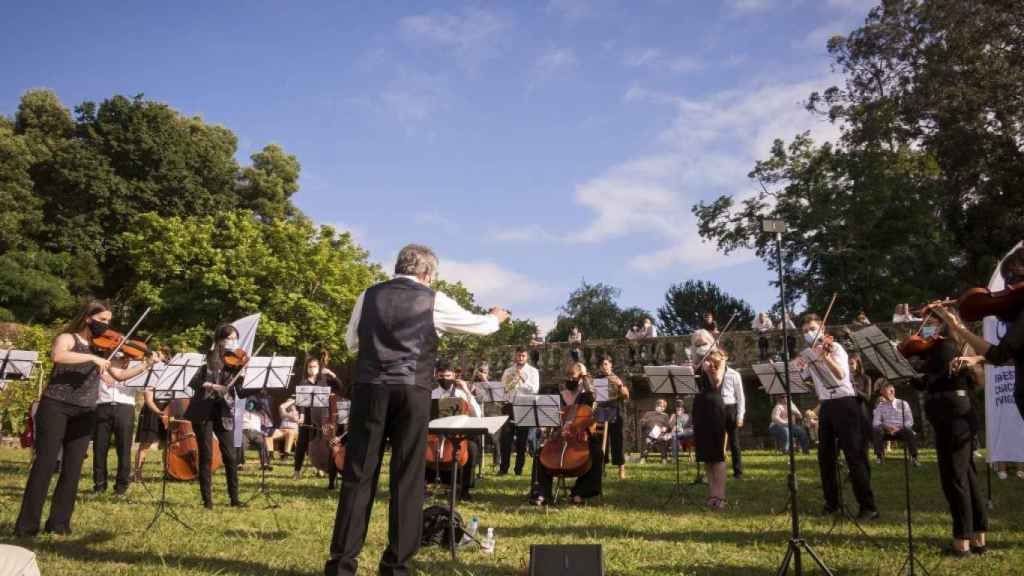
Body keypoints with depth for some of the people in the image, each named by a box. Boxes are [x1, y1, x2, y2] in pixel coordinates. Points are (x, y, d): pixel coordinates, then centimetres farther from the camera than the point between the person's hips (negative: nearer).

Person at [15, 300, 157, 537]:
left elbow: (120, 375, 10)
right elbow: (56, 355, -25)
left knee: (73, 468, 4)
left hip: (84, 414, 5)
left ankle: (59, 522, 12)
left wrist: (146, 365, -3)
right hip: (56, 407, -5)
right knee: (45, 464, -5)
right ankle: (27, 524, 1)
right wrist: (92, 358, -29)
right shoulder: (67, 338, -2)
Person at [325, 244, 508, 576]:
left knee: (358, 475, 6)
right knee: (408, 478, 6)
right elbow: (478, 326, 17)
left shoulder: (369, 296, 9)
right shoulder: (433, 300, 3)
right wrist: (496, 318, 39)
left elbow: (351, 342, 21)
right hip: (413, 393, -2)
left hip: (370, 389, 2)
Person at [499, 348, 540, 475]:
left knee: (521, 440, 3)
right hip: (509, 405, 2)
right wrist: (514, 378, -8)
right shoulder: (508, 371, 12)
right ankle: (503, 468, 6)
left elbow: (534, 389, -8)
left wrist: (523, 378, -15)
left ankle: (519, 468, 11)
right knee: (505, 438, -1)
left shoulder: (533, 371, 4)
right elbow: (502, 387, 6)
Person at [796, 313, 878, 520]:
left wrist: (825, 357, -42)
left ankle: (868, 507, -7)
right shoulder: (807, 354, 11)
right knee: (825, 456, 8)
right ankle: (831, 503, 20)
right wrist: (798, 368, -10)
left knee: (854, 455, -10)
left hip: (844, 403, -7)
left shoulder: (834, 347, -8)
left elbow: (841, 375, -25)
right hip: (825, 406, 7)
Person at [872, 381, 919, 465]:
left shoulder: (903, 404, 8)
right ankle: (879, 456, -22)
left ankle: (914, 457, -24)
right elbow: (875, 422, 1)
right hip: (886, 431, 1)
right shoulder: (880, 406, 10)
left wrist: (899, 428, -17)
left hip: (901, 431, -1)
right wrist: (886, 426, -19)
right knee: (876, 430, -33)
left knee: (909, 431, -35)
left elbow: (910, 421, 1)